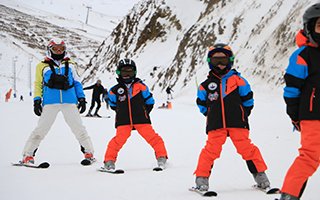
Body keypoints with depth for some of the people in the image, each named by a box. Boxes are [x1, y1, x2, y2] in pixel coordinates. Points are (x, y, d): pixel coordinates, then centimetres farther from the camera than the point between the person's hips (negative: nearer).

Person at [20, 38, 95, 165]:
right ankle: (27, 155, 2)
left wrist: (81, 98, 12)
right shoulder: (43, 66, 10)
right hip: (50, 102, -2)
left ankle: (88, 153, 11)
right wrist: (37, 101, 4)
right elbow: (38, 84, 13)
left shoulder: (70, 65, 16)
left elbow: (77, 83, 19)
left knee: (78, 128, 1)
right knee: (41, 129, -5)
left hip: (69, 102, 2)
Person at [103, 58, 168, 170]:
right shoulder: (115, 90, 4)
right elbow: (113, 104, 20)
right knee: (119, 139, -13)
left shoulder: (140, 86, 2)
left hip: (141, 120, 0)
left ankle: (161, 157, 4)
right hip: (123, 121, 0)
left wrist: (144, 113, 6)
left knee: (151, 137, -7)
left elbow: (149, 101, 11)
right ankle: (109, 160, -2)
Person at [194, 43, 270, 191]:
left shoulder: (237, 79, 6)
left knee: (246, 148, -3)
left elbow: (247, 98, 10)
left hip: (237, 123, -1)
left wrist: (242, 115, 10)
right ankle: (201, 179, 1)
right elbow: (202, 104, 18)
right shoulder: (206, 84, 9)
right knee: (211, 150, -7)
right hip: (215, 125, 1)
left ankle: (260, 175, 10)